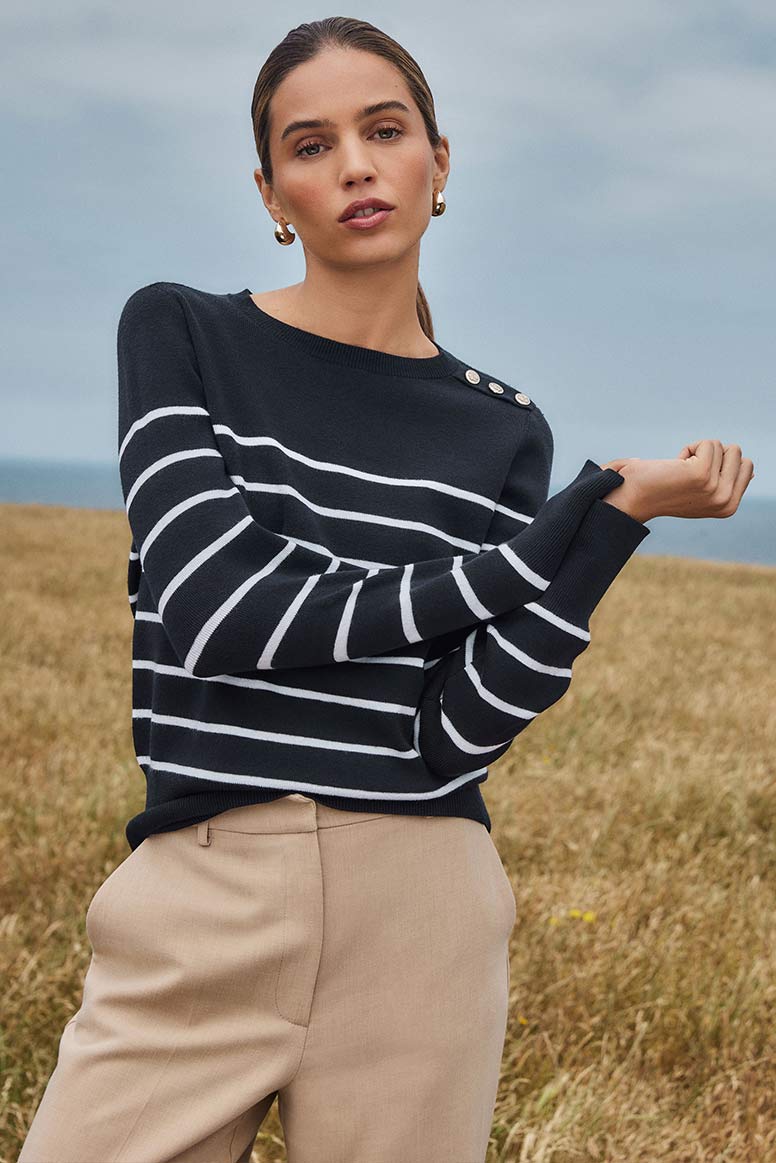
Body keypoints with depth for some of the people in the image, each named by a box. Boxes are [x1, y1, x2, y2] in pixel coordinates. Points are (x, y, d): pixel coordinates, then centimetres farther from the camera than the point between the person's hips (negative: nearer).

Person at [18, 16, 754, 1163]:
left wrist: (619, 510, -12)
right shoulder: (181, 334, 3)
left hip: (422, 912, 2)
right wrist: (565, 531, -7)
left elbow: (464, 725, -3)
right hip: (201, 905, -1)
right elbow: (213, 612, -11)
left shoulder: (506, 431, 7)